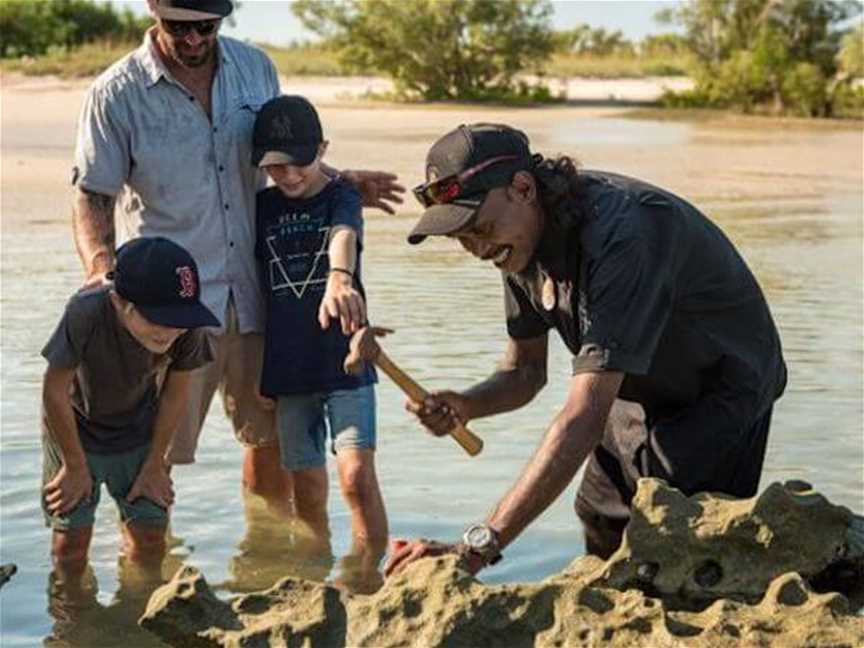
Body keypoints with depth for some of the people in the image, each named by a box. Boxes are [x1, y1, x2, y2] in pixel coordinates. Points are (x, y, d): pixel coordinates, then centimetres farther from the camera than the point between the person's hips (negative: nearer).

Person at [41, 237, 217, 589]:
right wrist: (76, 467, -12)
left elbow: (176, 388, -9)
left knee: (150, 530, 3)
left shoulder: (187, 326, -28)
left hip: (139, 434, 3)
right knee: (72, 534, -1)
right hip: (74, 430, -2)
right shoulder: (86, 313, -38)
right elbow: (55, 391, -24)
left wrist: (155, 463, -1)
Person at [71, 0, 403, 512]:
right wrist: (102, 263, -27)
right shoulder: (117, 94, -9)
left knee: (271, 432, 16)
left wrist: (338, 183, 3)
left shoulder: (256, 68, 5)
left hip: (252, 291, 5)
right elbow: (93, 195, -9)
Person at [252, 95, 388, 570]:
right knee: (307, 491, 8)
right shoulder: (261, 208, 6)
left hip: (345, 363, -3)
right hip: (286, 369, 3)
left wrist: (339, 276, -51)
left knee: (357, 474, -16)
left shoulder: (340, 197, -4)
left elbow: (344, 237, -27)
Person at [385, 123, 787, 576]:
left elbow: (584, 418, -43)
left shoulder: (621, 238, -37)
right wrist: (465, 406, -22)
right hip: (642, 397, 8)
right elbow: (525, 371, 2)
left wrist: (479, 545, -48)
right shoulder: (522, 235, -10)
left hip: (720, 394, -8)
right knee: (601, 545, 12)